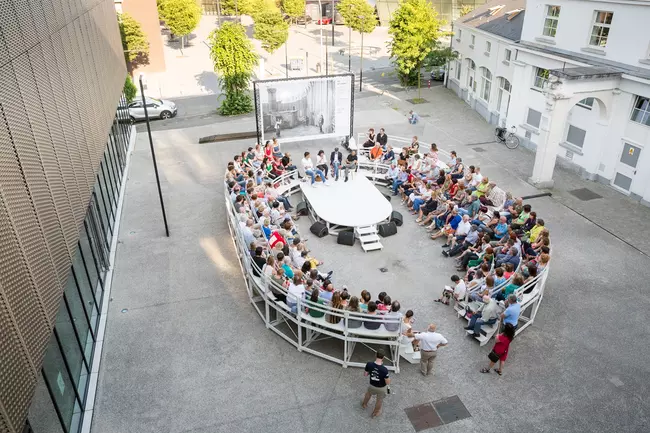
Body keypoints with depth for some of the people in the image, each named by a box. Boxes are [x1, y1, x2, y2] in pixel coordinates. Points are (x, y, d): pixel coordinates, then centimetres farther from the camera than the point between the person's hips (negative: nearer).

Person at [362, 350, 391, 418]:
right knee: (379, 400, 28)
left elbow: (365, 374, -9)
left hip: (372, 386, 3)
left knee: (368, 393, 37)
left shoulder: (369, 365, -27)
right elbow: (388, 382, -24)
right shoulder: (384, 370, -37)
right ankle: (376, 412, 53)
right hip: (382, 388, -3)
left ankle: (364, 404, 63)